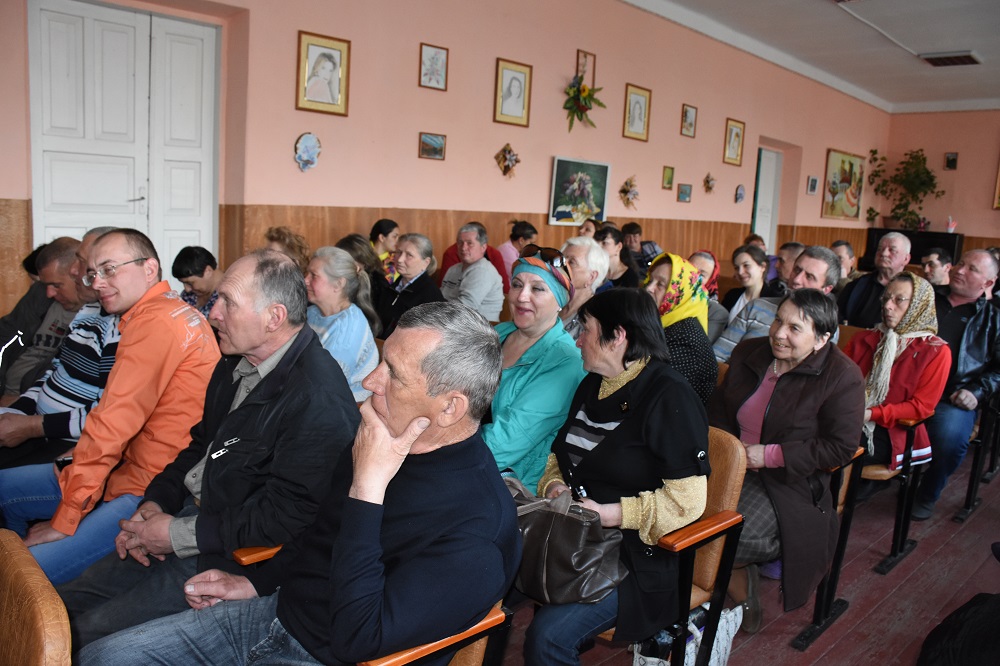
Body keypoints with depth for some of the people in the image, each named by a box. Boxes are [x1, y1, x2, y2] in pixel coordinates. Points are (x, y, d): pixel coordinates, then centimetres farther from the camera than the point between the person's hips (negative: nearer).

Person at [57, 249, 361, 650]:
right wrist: (155, 503, 3)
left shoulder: (318, 401, -27)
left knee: (86, 638, -7)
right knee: (67, 604, 9)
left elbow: (287, 515, -26)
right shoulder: (238, 364, 6)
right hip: (189, 514, 9)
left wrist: (180, 535, -18)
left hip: (237, 556, -9)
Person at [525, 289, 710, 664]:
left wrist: (610, 514, -19)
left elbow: (688, 500, -18)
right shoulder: (592, 385, 12)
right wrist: (554, 485, -1)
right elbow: (561, 452, 21)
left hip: (636, 556, -7)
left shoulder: (669, 397, -13)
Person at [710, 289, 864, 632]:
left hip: (788, 479, -5)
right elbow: (719, 407, 17)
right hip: (733, 463, 5)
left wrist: (770, 455, -16)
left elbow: (841, 447, -13)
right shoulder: (748, 353, 8)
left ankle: (742, 596, 9)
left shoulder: (843, 377, -10)